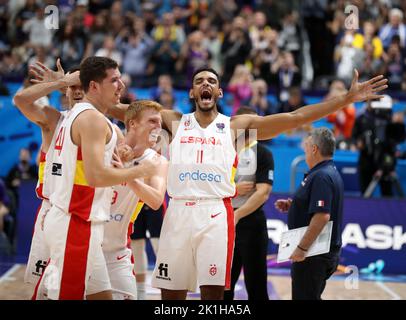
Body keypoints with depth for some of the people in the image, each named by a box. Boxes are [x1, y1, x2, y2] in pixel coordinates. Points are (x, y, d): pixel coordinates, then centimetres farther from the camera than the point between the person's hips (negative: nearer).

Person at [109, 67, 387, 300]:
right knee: (171, 293, 6)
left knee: (213, 291, -7)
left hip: (216, 214, -2)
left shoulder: (236, 125, 10)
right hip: (178, 212, 2)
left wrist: (347, 98, -2)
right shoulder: (175, 121, 15)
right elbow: (128, 112, 13)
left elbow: (296, 117, 4)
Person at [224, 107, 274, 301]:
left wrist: (237, 215, -25)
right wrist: (233, 190, -12)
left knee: (256, 284, -2)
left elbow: (263, 193, -15)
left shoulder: (262, 154, -4)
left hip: (251, 222, -5)